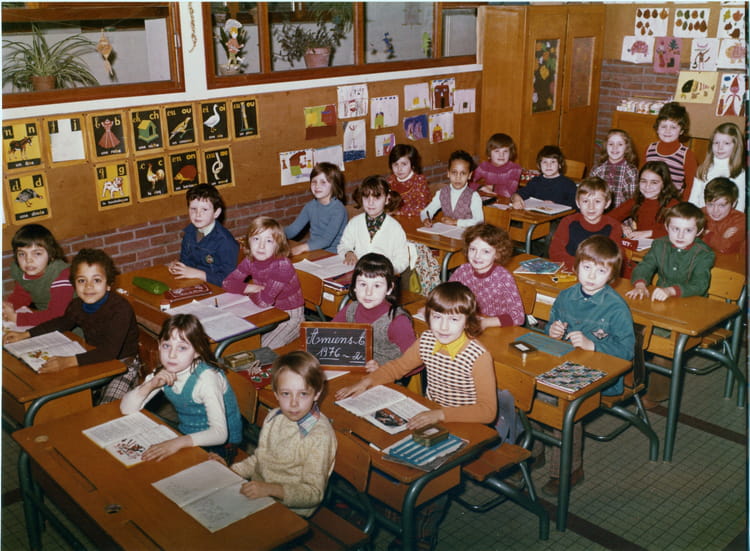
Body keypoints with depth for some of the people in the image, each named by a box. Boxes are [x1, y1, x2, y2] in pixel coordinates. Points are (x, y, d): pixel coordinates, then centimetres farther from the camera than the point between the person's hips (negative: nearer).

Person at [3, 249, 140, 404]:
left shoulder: (121, 308, -29)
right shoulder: (77, 305, -5)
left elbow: (110, 351, -37)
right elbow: (63, 322, 19)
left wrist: (69, 361, -45)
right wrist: (26, 334, 11)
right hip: (95, 361, 7)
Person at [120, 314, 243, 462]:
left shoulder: (206, 377, -25)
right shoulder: (165, 373, -3)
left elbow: (220, 433, -35)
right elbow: (126, 409, -4)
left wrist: (177, 443, -48)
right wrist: (150, 385, -21)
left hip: (220, 446, -7)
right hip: (185, 436, 7)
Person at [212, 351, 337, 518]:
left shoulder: (320, 434, -19)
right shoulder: (274, 417, 3)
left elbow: (314, 493, -19)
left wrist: (271, 489, -30)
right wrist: (231, 469, 4)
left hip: (290, 510, -7)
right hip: (258, 494, 7)